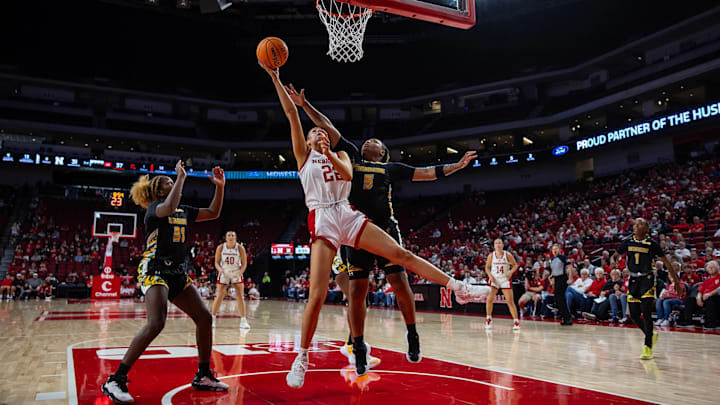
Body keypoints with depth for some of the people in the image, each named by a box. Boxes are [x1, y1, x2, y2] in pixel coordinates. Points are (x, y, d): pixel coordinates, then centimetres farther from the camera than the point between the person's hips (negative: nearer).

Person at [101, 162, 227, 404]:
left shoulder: (183, 211, 18)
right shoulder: (154, 207, -4)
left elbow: (213, 213, 19)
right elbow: (169, 208, -28)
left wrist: (219, 187, 7)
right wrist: (181, 176, -18)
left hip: (177, 273, 8)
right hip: (155, 270, -8)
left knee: (204, 318, 2)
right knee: (156, 323, -25)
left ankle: (203, 376, 14)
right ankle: (115, 381, -15)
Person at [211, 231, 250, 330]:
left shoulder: (240, 248, -12)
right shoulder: (220, 247, -9)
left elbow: (244, 264, -6)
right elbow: (217, 262, -2)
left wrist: (240, 273, -22)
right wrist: (220, 269, -24)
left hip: (236, 274, 0)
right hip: (223, 274, 0)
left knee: (240, 297, -5)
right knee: (219, 297, -1)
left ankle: (243, 321, 1)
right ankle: (213, 319, 15)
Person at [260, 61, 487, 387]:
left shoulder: (340, 154, 23)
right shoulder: (304, 155, 14)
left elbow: (348, 174, 0)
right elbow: (292, 114, 5)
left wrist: (329, 153, -15)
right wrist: (275, 79, 1)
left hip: (348, 215, 3)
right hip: (322, 220, -3)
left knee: (401, 254, -6)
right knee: (317, 294, -10)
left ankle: (458, 287, -2)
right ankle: (302, 359, 3)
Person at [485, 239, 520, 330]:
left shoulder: (507, 255, -7)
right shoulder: (491, 255, -4)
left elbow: (515, 265, 2)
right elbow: (487, 267, 7)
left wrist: (511, 272, -17)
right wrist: (490, 275, -10)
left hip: (505, 280, -1)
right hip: (494, 279, 1)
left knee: (510, 301, -3)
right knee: (489, 299, -10)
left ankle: (516, 321, 5)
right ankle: (488, 319, 9)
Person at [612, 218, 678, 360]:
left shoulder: (651, 244, -7)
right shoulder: (628, 242, 2)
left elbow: (666, 262, -1)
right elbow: (616, 255, 10)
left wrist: (676, 281, -2)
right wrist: (614, 259, -14)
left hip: (647, 280, -4)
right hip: (633, 280, 4)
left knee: (646, 314, -13)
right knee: (634, 316, 6)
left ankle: (648, 348, -3)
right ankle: (651, 335, 33)